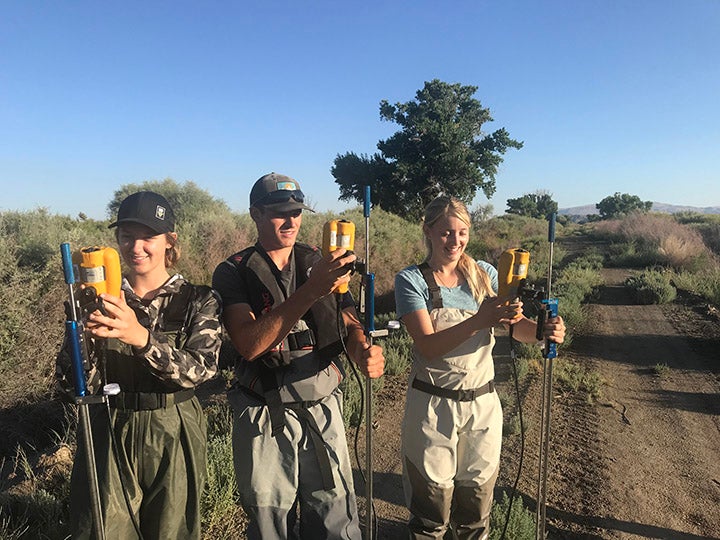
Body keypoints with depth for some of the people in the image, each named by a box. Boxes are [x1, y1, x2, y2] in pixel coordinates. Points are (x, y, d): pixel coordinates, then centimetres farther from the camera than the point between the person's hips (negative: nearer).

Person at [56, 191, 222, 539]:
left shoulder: (199, 300, -7)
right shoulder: (101, 300, -1)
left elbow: (199, 370, -21)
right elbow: (71, 384, -5)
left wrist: (140, 336, -35)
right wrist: (83, 336, -24)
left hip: (174, 436, -1)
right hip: (108, 434, 1)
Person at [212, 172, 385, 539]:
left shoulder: (322, 264, 5)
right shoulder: (233, 273, -7)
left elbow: (349, 325, 2)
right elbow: (249, 344, -22)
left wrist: (365, 352, -22)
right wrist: (311, 290, -31)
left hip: (323, 408, 3)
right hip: (264, 418, -2)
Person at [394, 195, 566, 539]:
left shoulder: (484, 273, 3)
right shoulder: (411, 280, -9)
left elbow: (518, 327, -5)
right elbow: (428, 345, -20)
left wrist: (545, 330, -27)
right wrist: (479, 320, -34)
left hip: (483, 402, 4)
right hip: (433, 405, -3)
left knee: (477, 507, 20)